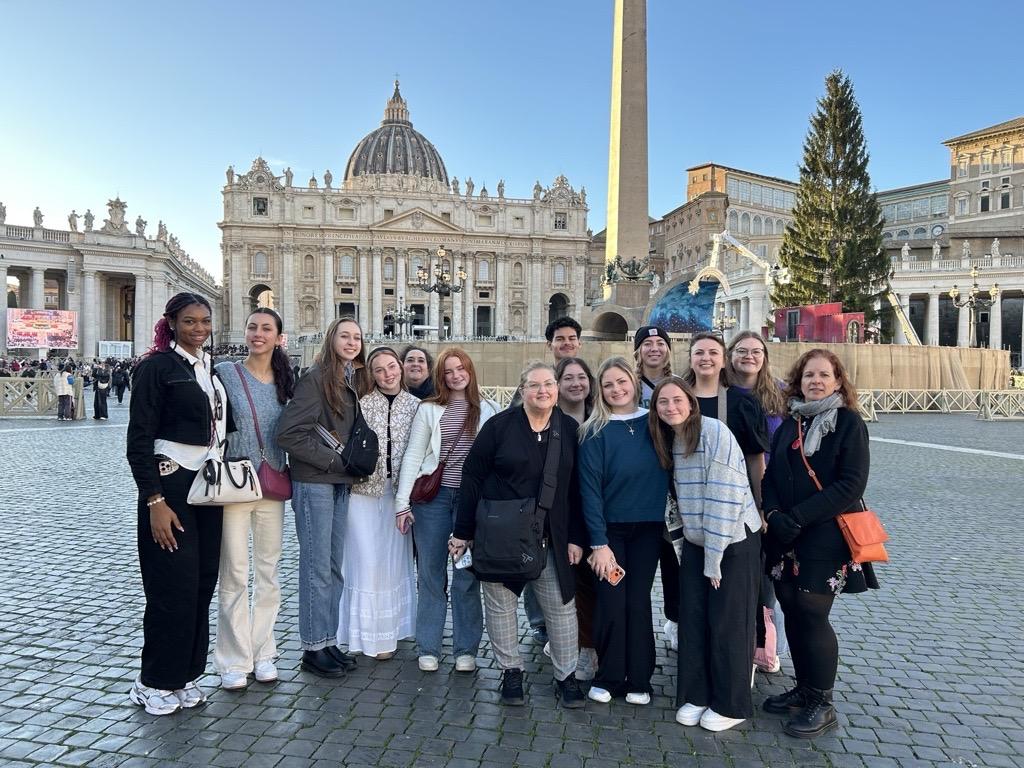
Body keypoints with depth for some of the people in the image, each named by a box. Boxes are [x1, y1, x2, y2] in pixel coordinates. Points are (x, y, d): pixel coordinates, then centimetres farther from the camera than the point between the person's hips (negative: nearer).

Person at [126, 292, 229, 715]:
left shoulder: (211, 370, 12)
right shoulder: (157, 366, -8)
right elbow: (139, 441, -12)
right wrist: (155, 501, -17)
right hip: (170, 487, -6)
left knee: (202, 584, 9)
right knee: (173, 586, -2)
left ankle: (184, 674, 23)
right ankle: (154, 682, 15)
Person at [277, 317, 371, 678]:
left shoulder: (356, 381, 11)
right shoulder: (315, 378, -11)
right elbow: (289, 433, -17)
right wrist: (333, 460, -14)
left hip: (341, 483, 7)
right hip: (314, 483, -7)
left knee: (334, 566, 12)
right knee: (316, 567, 0)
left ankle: (329, 641, 23)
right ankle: (313, 647, 12)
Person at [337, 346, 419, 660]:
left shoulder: (414, 405, 5)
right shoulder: (361, 402, -4)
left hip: (398, 493, 3)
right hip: (363, 490, -2)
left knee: (394, 560, 9)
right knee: (365, 560, 1)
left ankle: (388, 631, 24)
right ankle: (366, 633, 15)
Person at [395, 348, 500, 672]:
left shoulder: (488, 410, 5)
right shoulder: (429, 409, 5)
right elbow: (412, 456, 3)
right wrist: (402, 501, -3)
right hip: (433, 497, 0)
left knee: (468, 576, 6)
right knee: (430, 573, 7)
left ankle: (466, 649, 18)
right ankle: (428, 649, 18)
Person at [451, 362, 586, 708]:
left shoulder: (570, 430, 2)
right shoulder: (499, 426, -6)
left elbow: (576, 488, 4)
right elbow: (472, 477, -4)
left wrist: (576, 538, 0)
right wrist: (463, 532, -5)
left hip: (552, 540, 2)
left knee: (562, 606, 5)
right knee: (501, 603, 8)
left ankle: (566, 676, 21)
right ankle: (511, 672, 26)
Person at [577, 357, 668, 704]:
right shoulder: (595, 431, -8)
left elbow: (667, 472, 8)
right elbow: (590, 488, -11)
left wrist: (671, 519, 1)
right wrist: (598, 543, -15)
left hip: (647, 528, 2)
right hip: (610, 528, -2)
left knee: (638, 603, 7)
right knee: (611, 604, 1)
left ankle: (638, 681, 21)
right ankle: (608, 678, 19)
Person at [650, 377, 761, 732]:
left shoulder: (715, 432, -19)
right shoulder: (668, 441, 4)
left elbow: (725, 497, -21)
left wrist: (714, 557, -18)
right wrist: (687, 540, 2)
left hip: (734, 541, -6)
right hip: (695, 542, 6)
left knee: (728, 622, 4)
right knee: (693, 619, 8)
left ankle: (730, 705, 21)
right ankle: (695, 695, 25)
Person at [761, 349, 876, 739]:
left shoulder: (849, 422, -5)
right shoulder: (788, 426, 12)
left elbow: (852, 484, -13)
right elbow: (771, 476, 10)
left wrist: (797, 517, -18)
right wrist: (773, 514, -10)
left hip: (828, 536, -5)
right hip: (787, 538, 5)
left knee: (812, 615, -3)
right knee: (792, 613, 10)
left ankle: (822, 704, 13)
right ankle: (804, 689, 27)